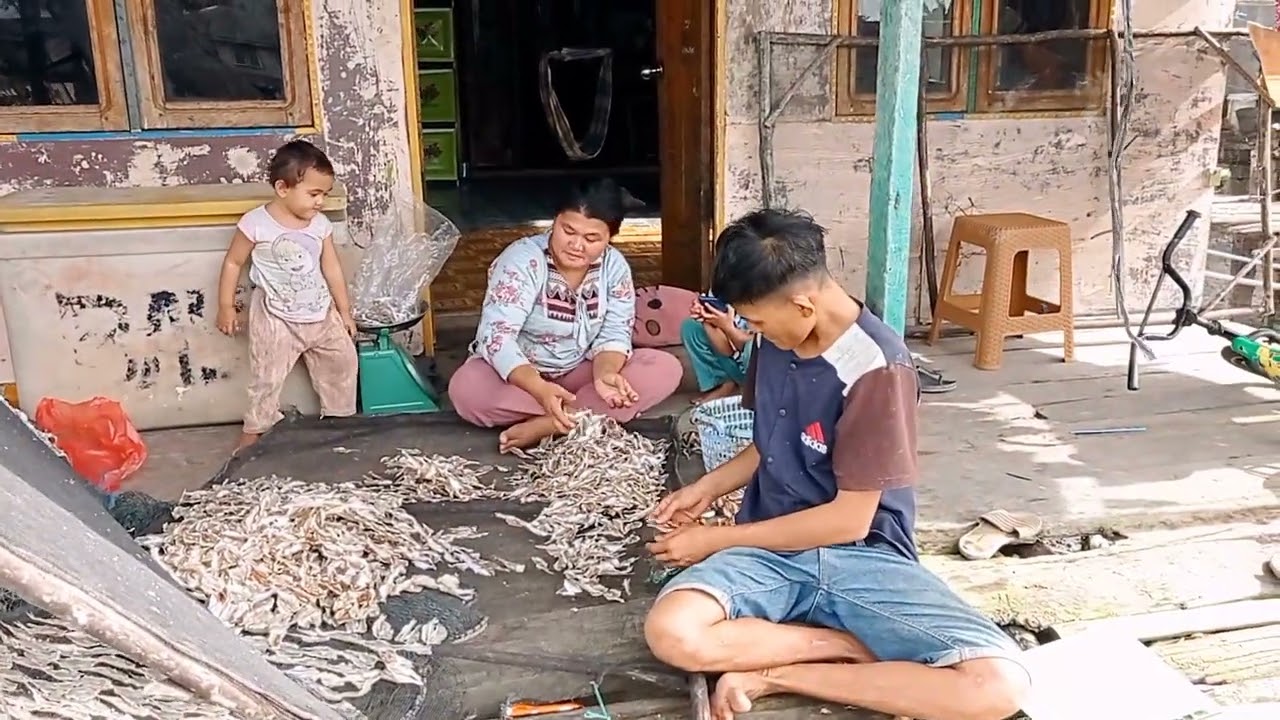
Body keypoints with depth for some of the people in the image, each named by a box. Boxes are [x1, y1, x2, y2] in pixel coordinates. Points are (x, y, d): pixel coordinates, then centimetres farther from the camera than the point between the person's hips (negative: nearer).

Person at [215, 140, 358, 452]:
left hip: (321, 314, 5)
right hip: (276, 319, -5)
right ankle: (254, 429, 17)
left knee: (343, 361, 11)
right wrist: (226, 307, -4)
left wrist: (345, 311, 9)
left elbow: (332, 269, 5)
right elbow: (233, 263, -5)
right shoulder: (256, 223, -15)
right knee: (267, 377, 1)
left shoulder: (321, 225, -3)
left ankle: (341, 417, 28)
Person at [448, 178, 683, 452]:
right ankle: (597, 414, -24)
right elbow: (496, 337, -31)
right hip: (519, 374, -3)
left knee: (666, 368, -18)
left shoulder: (615, 266, -8)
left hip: (579, 373, 3)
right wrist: (540, 389, -47)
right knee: (466, 388, -36)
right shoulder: (522, 260, -21)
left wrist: (605, 373, -34)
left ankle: (545, 425, -26)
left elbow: (614, 335, -10)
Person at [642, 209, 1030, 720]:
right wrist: (708, 487, 5)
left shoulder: (877, 368, -18)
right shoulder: (775, 340, 2)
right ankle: (859, 648, -9)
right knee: (670, 632, -30)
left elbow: (850, 521, -16)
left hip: (862, 556, -3)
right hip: (773, 548, 4)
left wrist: (716, 539, -10)